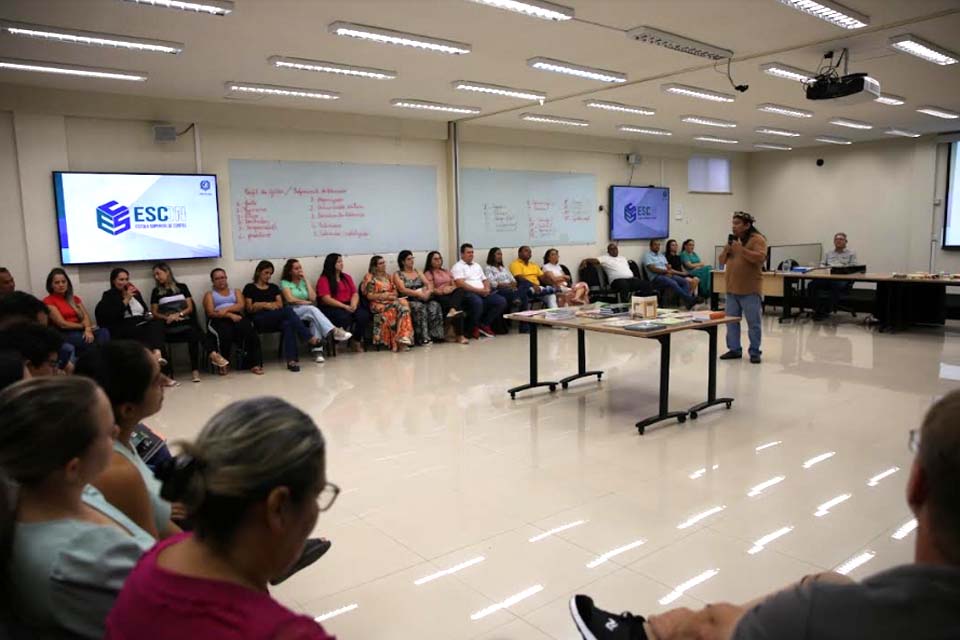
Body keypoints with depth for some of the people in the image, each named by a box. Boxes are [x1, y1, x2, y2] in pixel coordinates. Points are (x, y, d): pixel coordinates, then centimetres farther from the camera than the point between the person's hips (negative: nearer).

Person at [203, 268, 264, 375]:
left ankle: (254, 363, -35)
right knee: (225, 333, -39)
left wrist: (226, 309, -10)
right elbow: (211, 312, 2)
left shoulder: (236, 291, 28)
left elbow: (241, 305, 8)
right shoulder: (209, 294, 21)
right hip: (218, 320, -2)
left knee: (249, 330, -34)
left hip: (237, 317, 2)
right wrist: (230, 315, -13)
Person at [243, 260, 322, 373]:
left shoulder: (274, 287, 25)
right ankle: (312, 340, -39)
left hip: (277, 320, 4)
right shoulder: (250, 288, 14)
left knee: (288, 324, -37)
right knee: (288, 311, -32)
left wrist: (269, 305, -6)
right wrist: (265, 305, -7)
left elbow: (280, 304, 12)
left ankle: (291, 360, -49)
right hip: (259, 321, -4)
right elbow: (249, 308, 5)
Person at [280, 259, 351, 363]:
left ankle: (317, 350, -44)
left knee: (314, 318, -34)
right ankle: (334, 331, -49)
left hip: (308, 311, 4)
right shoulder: (285, 283, 5)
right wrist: (306, 302, -4)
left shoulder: (303, 281, 18)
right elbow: (290, 299, -10)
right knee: (312, 309, -35)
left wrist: (306, 280, 3)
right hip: (292, 311, -4)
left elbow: (313, 297, 3)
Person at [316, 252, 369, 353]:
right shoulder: (323, 280, 0)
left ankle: (357, 342, -9)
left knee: (364, 314, -25)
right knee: (344, 317, -38)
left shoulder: (346, 277, 19)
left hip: (349, 306, 5)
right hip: (331, 308, -5)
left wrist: (353, 305, -11)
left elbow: (355, 293, 12)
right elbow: (326, 299, -11)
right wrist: (345, 306, -18)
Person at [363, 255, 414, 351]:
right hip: (378, 304, -5)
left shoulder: (387, 276, 22)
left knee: (403, 304, -28)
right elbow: (369, 295, -6)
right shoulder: (369, 277, 3)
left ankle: (402, 339, -34)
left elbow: (395, 291, 18)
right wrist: (383, 295, -16)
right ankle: (393, 342, -31)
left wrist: (393, 295, -5)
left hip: (391, 301, 5)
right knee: (392, 310, -36)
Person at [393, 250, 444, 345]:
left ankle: (435, 335, -27)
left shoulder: (417, 271, 22)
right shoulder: (397, 275, 6)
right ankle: (423, 338, -36)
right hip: (408, 300, -4)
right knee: (420, 307, -36)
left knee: (434, 305, -27)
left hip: (422, 299, 4)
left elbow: (428, 284, 11)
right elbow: (403, 290, -9)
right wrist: (419, 294, -20)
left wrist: (428, 292, -13)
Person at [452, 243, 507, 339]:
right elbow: (460, 284, -12)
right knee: (477, 302, -40)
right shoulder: (458, 267, 2)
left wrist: (486, 289, -1)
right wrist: (478, 290, -16)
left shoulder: (477, 266, 26)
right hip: (468, 293, -7)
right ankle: (471, 328, -16)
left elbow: (485, 280, 24)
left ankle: (484, 324, -3)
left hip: (483, 293, 7)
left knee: (501, 301, -15)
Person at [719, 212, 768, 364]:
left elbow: (760, 257, -20)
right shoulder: (733, 239, 16)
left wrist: (741, 249, -22)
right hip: (732, 289, 7)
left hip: (750, 290, -7)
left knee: (753, 323, 0)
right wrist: (726, 250, -2)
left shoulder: (757, 239, -6)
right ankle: (734, 349, 18)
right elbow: (722, 261, 17)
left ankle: (755, 352, 7)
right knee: (731, 321, 9)